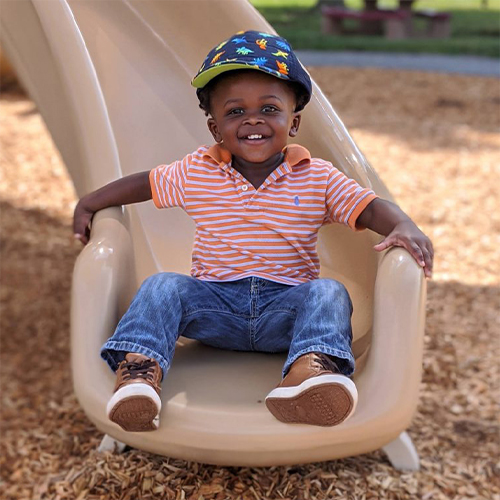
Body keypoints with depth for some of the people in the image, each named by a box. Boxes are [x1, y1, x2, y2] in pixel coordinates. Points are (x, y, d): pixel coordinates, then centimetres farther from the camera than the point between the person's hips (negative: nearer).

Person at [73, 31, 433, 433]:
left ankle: (311, 370, -55)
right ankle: (138, 372, -38)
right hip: (214, 302, 1)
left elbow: (370, 208, -4)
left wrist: (405, 228, -24)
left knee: (327, 294, -30)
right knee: (163, 287, -23)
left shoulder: (318, 178, 1)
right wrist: (88, 205, 14)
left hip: (285, 308, -1)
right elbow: (145, 183, 16)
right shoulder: (195, 173, 5)